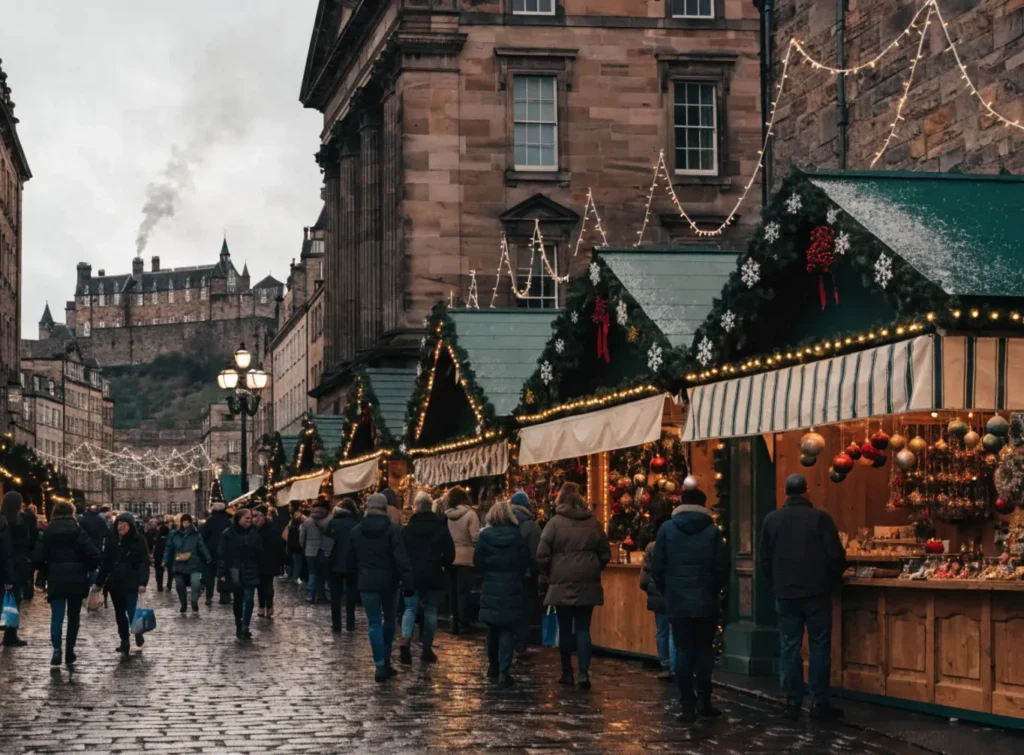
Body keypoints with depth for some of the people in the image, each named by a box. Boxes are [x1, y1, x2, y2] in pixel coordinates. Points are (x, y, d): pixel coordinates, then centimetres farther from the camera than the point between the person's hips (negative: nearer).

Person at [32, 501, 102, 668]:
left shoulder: (48, 533, 1)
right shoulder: (79, 532, -2)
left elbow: (37, 557, -7)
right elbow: (95, 556, -11)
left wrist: (48, 570, 9)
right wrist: (87, 570, 5)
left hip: (56, 580, 0)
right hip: (76, 580, 0)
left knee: (57, 617, -1)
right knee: (73, 616, 12)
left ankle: (57, 651, -18)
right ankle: (70, 653, 12)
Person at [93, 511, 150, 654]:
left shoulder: (138, 540, -7)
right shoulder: (111, 539, 7)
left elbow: (144, 563, -10)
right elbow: (106, 562, 11)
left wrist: (142, 582, -20)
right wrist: (98, 582, 10)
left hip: (131, 582, -5)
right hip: (115, 582, 5)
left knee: (131, 611, -10)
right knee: (119, 613, 10)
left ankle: (138, 632, 18)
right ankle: (124, 641, 20)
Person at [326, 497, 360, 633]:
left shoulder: (333, 523, -6)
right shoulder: (357, 523, -5)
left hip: (336, 563, -1)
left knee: (335, 595, 6)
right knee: (351, 594, 11)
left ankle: (336, 625, 4)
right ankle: (350, 624, 10)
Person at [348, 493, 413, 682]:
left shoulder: (356, 531, 2)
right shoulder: (393, 530, -8)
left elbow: (351, 561, 9)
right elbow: (402, 559, -14)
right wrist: (408, 583, -14)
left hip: (367, 583, 1)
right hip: (388, 581, -1)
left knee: (374, 624, 1)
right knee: (389, 620, 17)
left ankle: (380, 665, -7)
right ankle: (386, 662, 22)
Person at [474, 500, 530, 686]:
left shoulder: (485, 536, -6)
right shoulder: (518, 537, -6)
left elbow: (477, 561, -4)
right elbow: (525, 562, -1)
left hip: (491, 587, 1)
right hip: (512, 588, -1)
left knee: (493, 628, 16)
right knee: (508, 629, -1)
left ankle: (493, 666, 26)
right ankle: (504, 669, -12)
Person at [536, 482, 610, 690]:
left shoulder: (556, 522, -6)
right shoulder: (594, 523, 4)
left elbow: (542, 555, -8)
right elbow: (606, 554, 8)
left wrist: (551, 575, 8)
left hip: (562, 584, -2)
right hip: (588, 585, 2)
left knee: (565, 629, 8)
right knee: (583, 629, 4)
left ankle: (567, 673, 14)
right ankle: (584, 673, -5)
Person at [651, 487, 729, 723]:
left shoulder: (667, 529, 0)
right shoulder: (712, 530, -2)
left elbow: (657, 567, -2)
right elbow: (722, 567, -3)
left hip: (677, 601, 0)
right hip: (706, 601, 0)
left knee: (683, 651, 4)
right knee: (704, 649, 11)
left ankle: (688, 705, 0)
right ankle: (704, 700, 5)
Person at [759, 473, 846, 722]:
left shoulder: (772, 520, 3)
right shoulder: (820, 518, -7)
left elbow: (764, 559, 6)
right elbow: (836, 555, -8)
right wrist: (830, 581, 9)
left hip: (785, 594, 2)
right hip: (816, 593, -2)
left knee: (789, 649, 7)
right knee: (819, 647, 4)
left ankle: (792, 703, 7)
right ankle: (820, 703, 2)